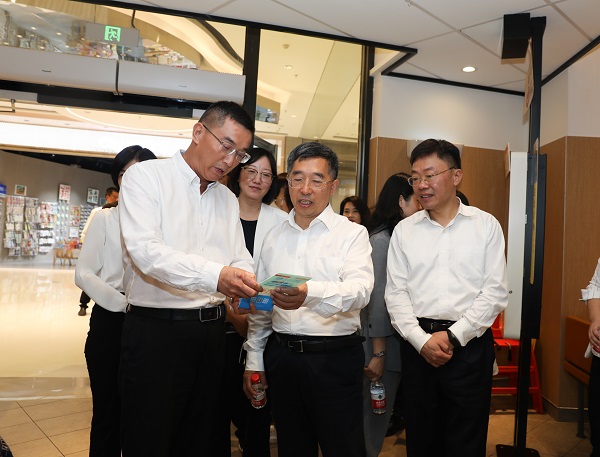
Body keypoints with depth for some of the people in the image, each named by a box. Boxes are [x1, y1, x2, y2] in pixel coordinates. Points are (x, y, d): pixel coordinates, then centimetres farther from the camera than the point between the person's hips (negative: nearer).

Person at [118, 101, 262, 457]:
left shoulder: (228, 199, 14)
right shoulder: (146, 177, -5)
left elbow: (240, 260, 7)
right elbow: (145, 250, -20)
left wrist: (250, 287, -16)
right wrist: (214, 276, -31)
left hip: (211, 330, 6)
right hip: (156, 328, -5)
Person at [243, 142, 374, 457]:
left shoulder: (352, 234, -4)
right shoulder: (274, 236, 9)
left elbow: (360, 289, -22)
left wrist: (310, 294, -41)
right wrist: (254, 361, 11)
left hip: (335, 359, -4)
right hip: (281, 356, 4)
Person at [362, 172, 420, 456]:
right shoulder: (381, 239, -15)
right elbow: (377, 298, -17)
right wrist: (378, 353, -16)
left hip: (395, 340, 8)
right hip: (381, 343, -8)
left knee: (379, 412, 18)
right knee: (373, 416, 6)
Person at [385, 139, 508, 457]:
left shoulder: (486, 225, 1)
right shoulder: (404, 230, 5)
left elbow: (496, 292, -3)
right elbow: (395, 292, 2)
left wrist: (453, 336, -10)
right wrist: (421, 339, -10)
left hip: (469, 344, -1)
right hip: (417, 344, 2)